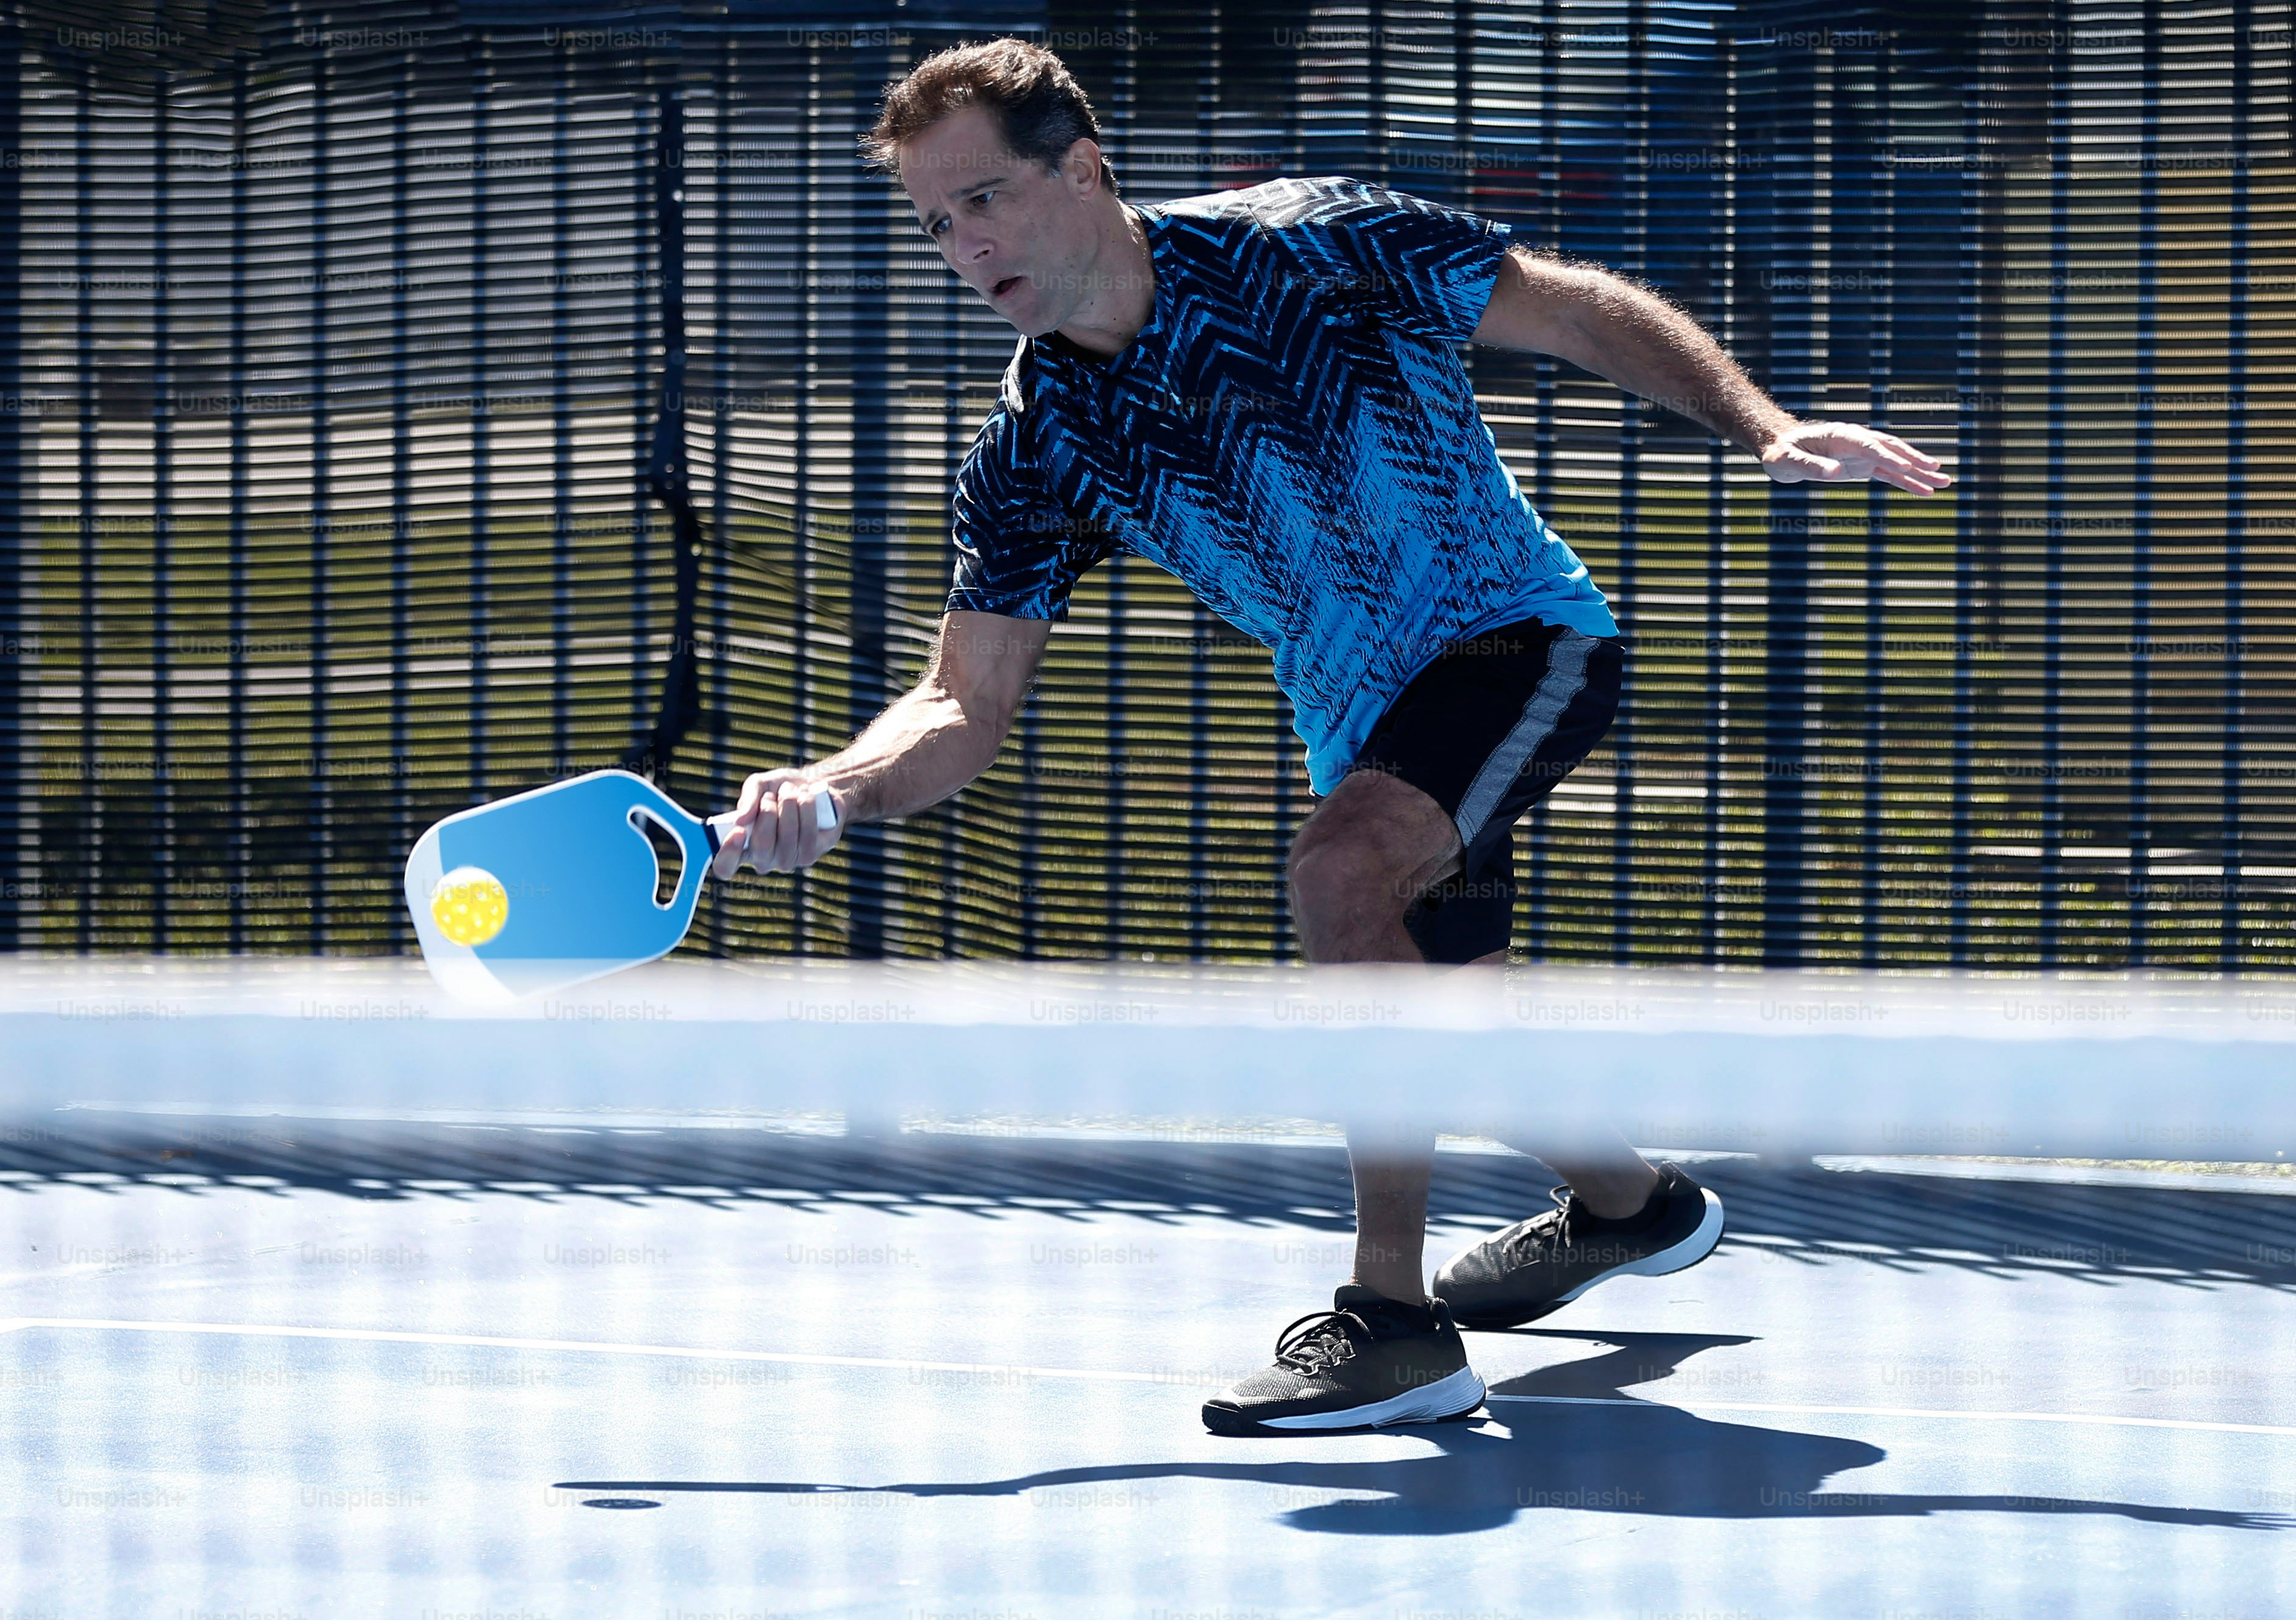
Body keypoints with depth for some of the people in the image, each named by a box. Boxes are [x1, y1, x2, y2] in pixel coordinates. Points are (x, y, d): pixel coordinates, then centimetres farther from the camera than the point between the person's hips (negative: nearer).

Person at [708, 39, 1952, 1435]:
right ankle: (1630, 1205, 56)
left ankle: (1394, 1315, -27)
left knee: (1342, 872, -31)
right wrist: (831, 792, -28)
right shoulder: (1033, 455, -7)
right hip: (1364, 721, 7)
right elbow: (967, 703, -7)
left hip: (1520, 632, -7)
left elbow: (1578, 311, -10)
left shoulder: (1310, 246, -19)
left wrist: (1764, 427, -21)